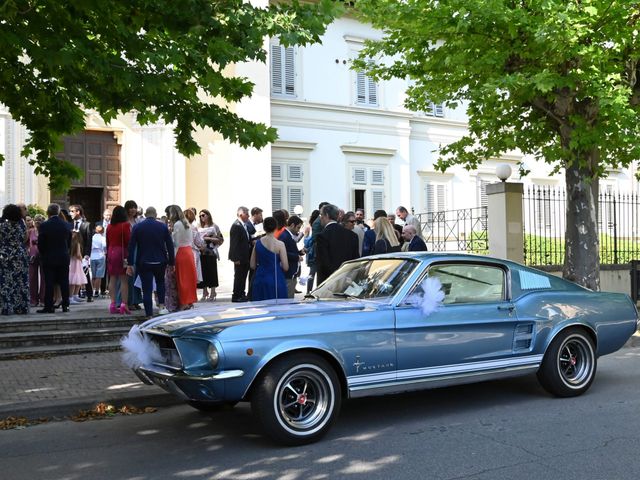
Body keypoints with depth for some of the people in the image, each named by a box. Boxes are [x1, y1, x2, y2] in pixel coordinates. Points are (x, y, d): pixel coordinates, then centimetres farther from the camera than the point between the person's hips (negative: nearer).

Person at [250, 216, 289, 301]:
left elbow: (252, 265, 8)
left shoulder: (258, 243, 2)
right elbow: (285, 267, -10)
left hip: (259, 280, 4)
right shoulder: (279, 244, -10)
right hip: (275, 280, -4)